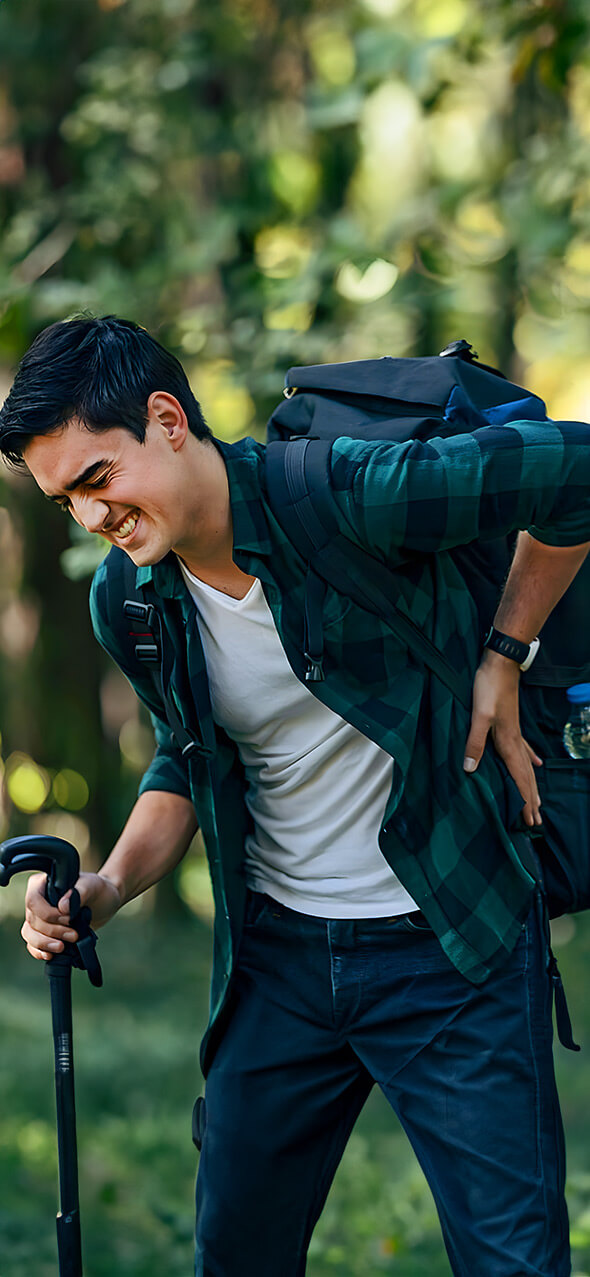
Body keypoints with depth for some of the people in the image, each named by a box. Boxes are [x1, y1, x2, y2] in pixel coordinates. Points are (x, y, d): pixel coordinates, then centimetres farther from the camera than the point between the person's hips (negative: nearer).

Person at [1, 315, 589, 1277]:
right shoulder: (127, 604, -2)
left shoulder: (353, 499, -21)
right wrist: (109, 889, -4)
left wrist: (500, 659, -5)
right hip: (277, 955, 5)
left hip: (450, 945, -5)